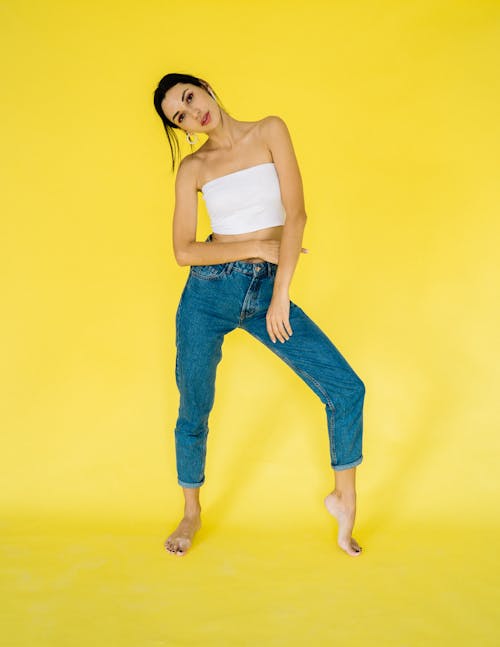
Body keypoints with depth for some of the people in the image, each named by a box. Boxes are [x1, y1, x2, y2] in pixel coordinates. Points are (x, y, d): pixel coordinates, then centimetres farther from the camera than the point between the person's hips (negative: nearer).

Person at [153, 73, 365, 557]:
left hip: (267, 292, 0)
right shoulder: (193, 167, 3)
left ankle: (344, 498, 14)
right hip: (208, 293, 1)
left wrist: (281, 293, -13)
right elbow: (183, 252, -2)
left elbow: (296, 213, -7)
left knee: (347, 388, -9)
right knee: (193, 411, 8)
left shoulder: (270, 131, 1)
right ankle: (191, 513, 33)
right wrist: (258, 247, -9)